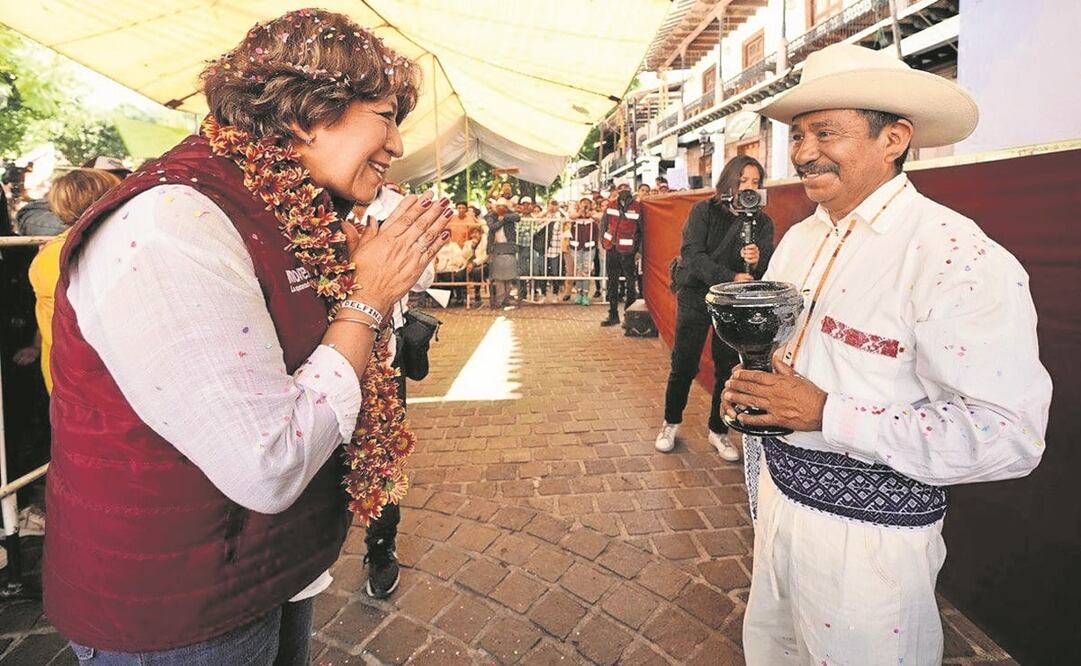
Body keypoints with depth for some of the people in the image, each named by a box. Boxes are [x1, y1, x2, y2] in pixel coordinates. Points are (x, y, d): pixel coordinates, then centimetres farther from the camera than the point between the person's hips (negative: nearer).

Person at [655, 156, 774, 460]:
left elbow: (770, 269, -6)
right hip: (696, 298, -2)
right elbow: (693, 255, -17)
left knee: (728, 368, 8)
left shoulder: (762, 222, 1)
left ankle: (718, 430, 26)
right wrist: (731, 278, -31)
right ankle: (671, 422, 25)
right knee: (684, 365, 4)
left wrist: (757, 261, -31)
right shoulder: (704, 211, -6)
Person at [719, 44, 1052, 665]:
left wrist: (825, 413, -28)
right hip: (778, 493, 7)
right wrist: (748, 383, -4)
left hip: (867, 532, -7)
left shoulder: (956, 257, -21)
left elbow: (1007, 433, -25)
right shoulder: (800, 239, 4)